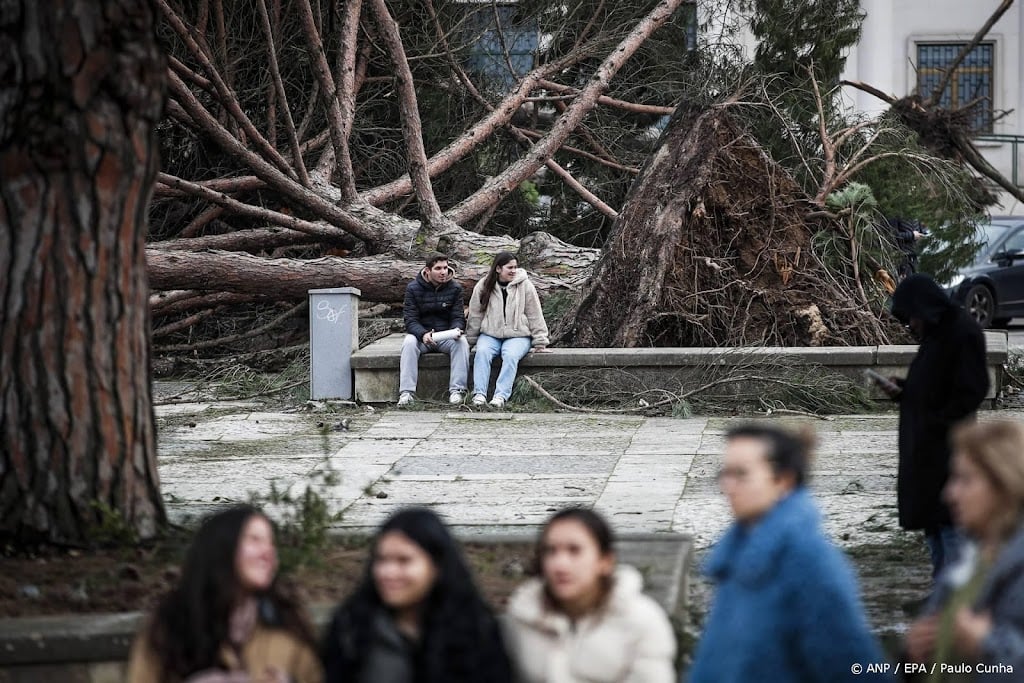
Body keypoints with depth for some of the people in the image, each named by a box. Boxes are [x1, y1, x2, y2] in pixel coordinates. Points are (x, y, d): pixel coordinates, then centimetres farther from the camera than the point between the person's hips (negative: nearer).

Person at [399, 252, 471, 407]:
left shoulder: (455, 288, 1)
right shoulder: (413, 288, -4)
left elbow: (458, 317, 0)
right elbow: (410, 320, -9)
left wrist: (457, 329, -26)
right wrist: (423, 334, -31)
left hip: (447, 335, 1)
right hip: (421, 334, -1)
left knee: (462, 342, -29)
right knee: (409, 342, -32)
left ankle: (457, 390, -31)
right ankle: (407, 393, -37)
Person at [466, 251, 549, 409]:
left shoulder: (525, 286, 0)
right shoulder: (483, 287, 3)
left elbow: (535, 316, 3)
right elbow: (475, 316, 9)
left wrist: (540, 343, 3)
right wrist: (470, 341, 10)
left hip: (518, 336, -1)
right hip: (490, 335, 1)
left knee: (511, 356, -32)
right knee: (482, 352, -29)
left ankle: (501, 396, -40)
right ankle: (479, 394, -35)